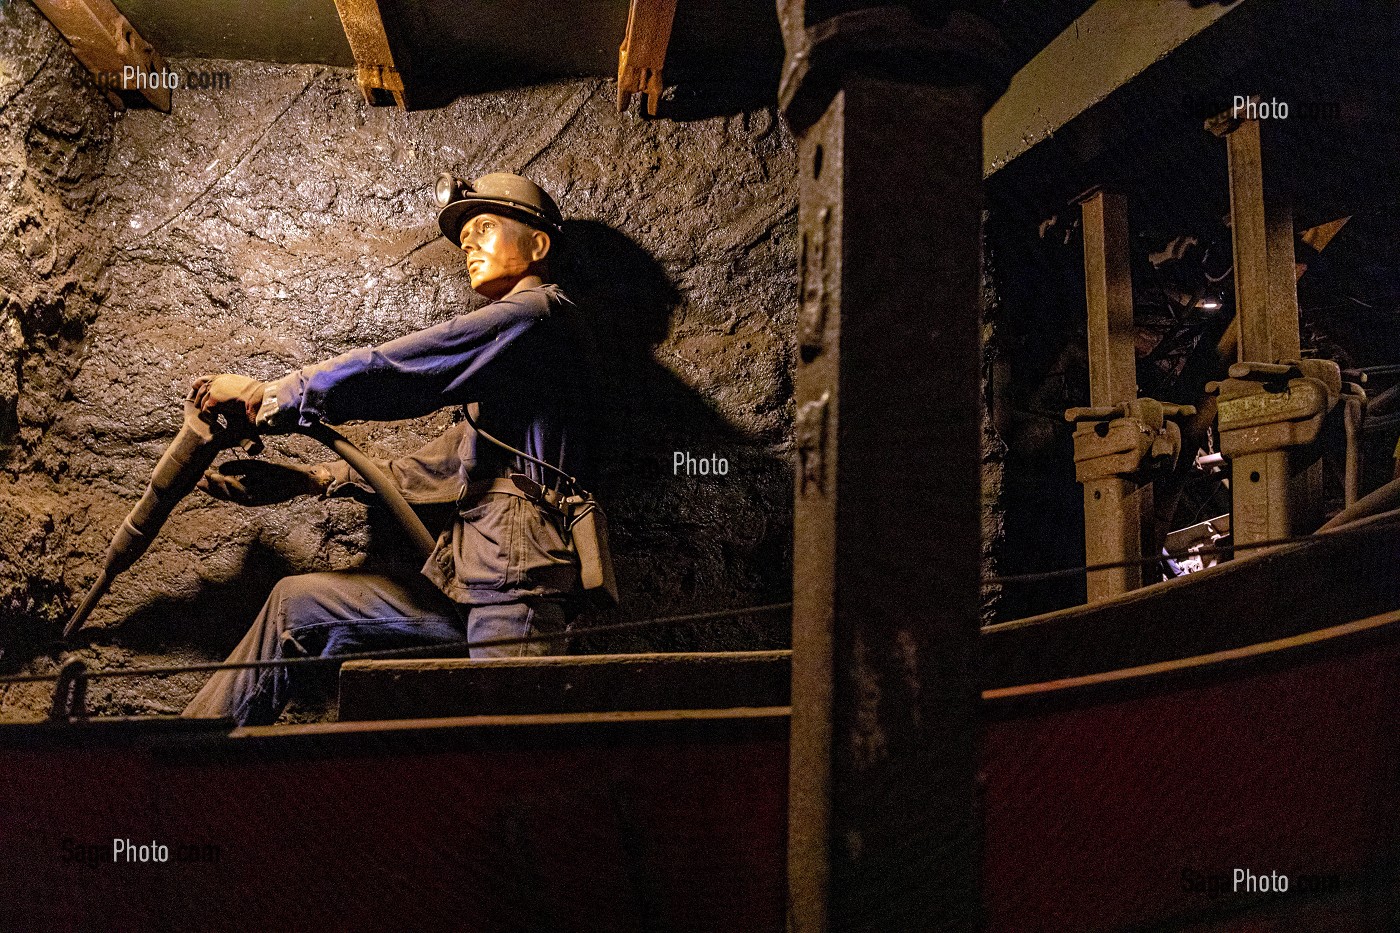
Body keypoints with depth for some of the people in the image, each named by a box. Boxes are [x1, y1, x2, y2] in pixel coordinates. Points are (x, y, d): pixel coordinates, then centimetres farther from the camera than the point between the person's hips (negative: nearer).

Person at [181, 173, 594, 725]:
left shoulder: (535, 313, -4)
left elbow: (393, 372, -10)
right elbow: (441, 467, 24)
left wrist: (265, 398, 0)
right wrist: (311, 478, 20)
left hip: (518, 580, -10)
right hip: (468, 580, 10)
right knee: (297, 603, 12)